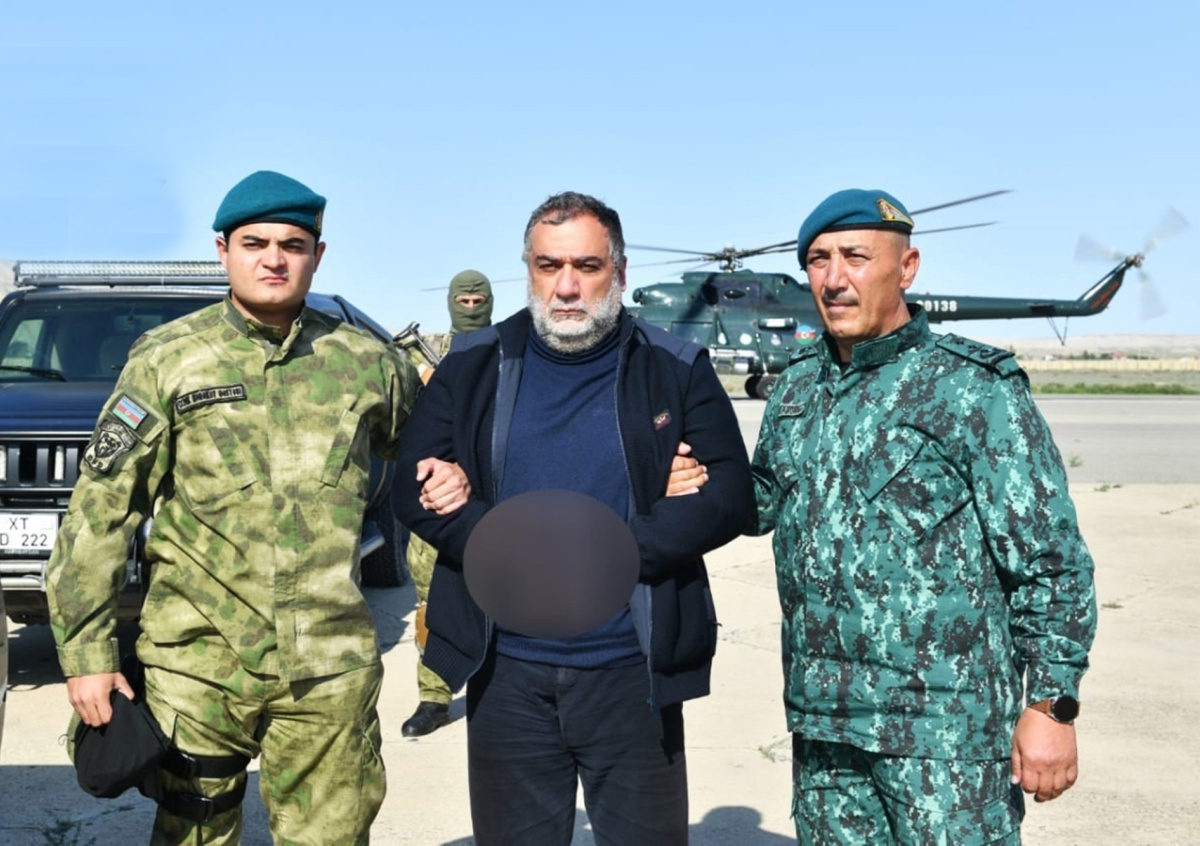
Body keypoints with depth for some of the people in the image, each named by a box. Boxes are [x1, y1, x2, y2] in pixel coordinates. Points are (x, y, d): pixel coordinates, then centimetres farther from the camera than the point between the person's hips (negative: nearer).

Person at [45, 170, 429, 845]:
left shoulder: (367, 363, 5)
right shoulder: (166, 359, 0)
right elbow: (103, 508, -1)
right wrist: (86, 650, -5)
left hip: (331, 669, 1)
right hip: (196, 665, -1)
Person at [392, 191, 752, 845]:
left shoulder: (676, 370, 1)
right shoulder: (473, 366, 5)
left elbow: (729, 496, -4)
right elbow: (413, 488, 1)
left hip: (633, 673, -1)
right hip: (505, 673, 2)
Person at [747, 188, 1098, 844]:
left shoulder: (973, 388, -9)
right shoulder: (797, 386, 10)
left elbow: (1049, 557, -9)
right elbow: (760, 502, 22)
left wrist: (1051, 705, -12)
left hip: (944, 723, -6)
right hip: (820, 717, 6)